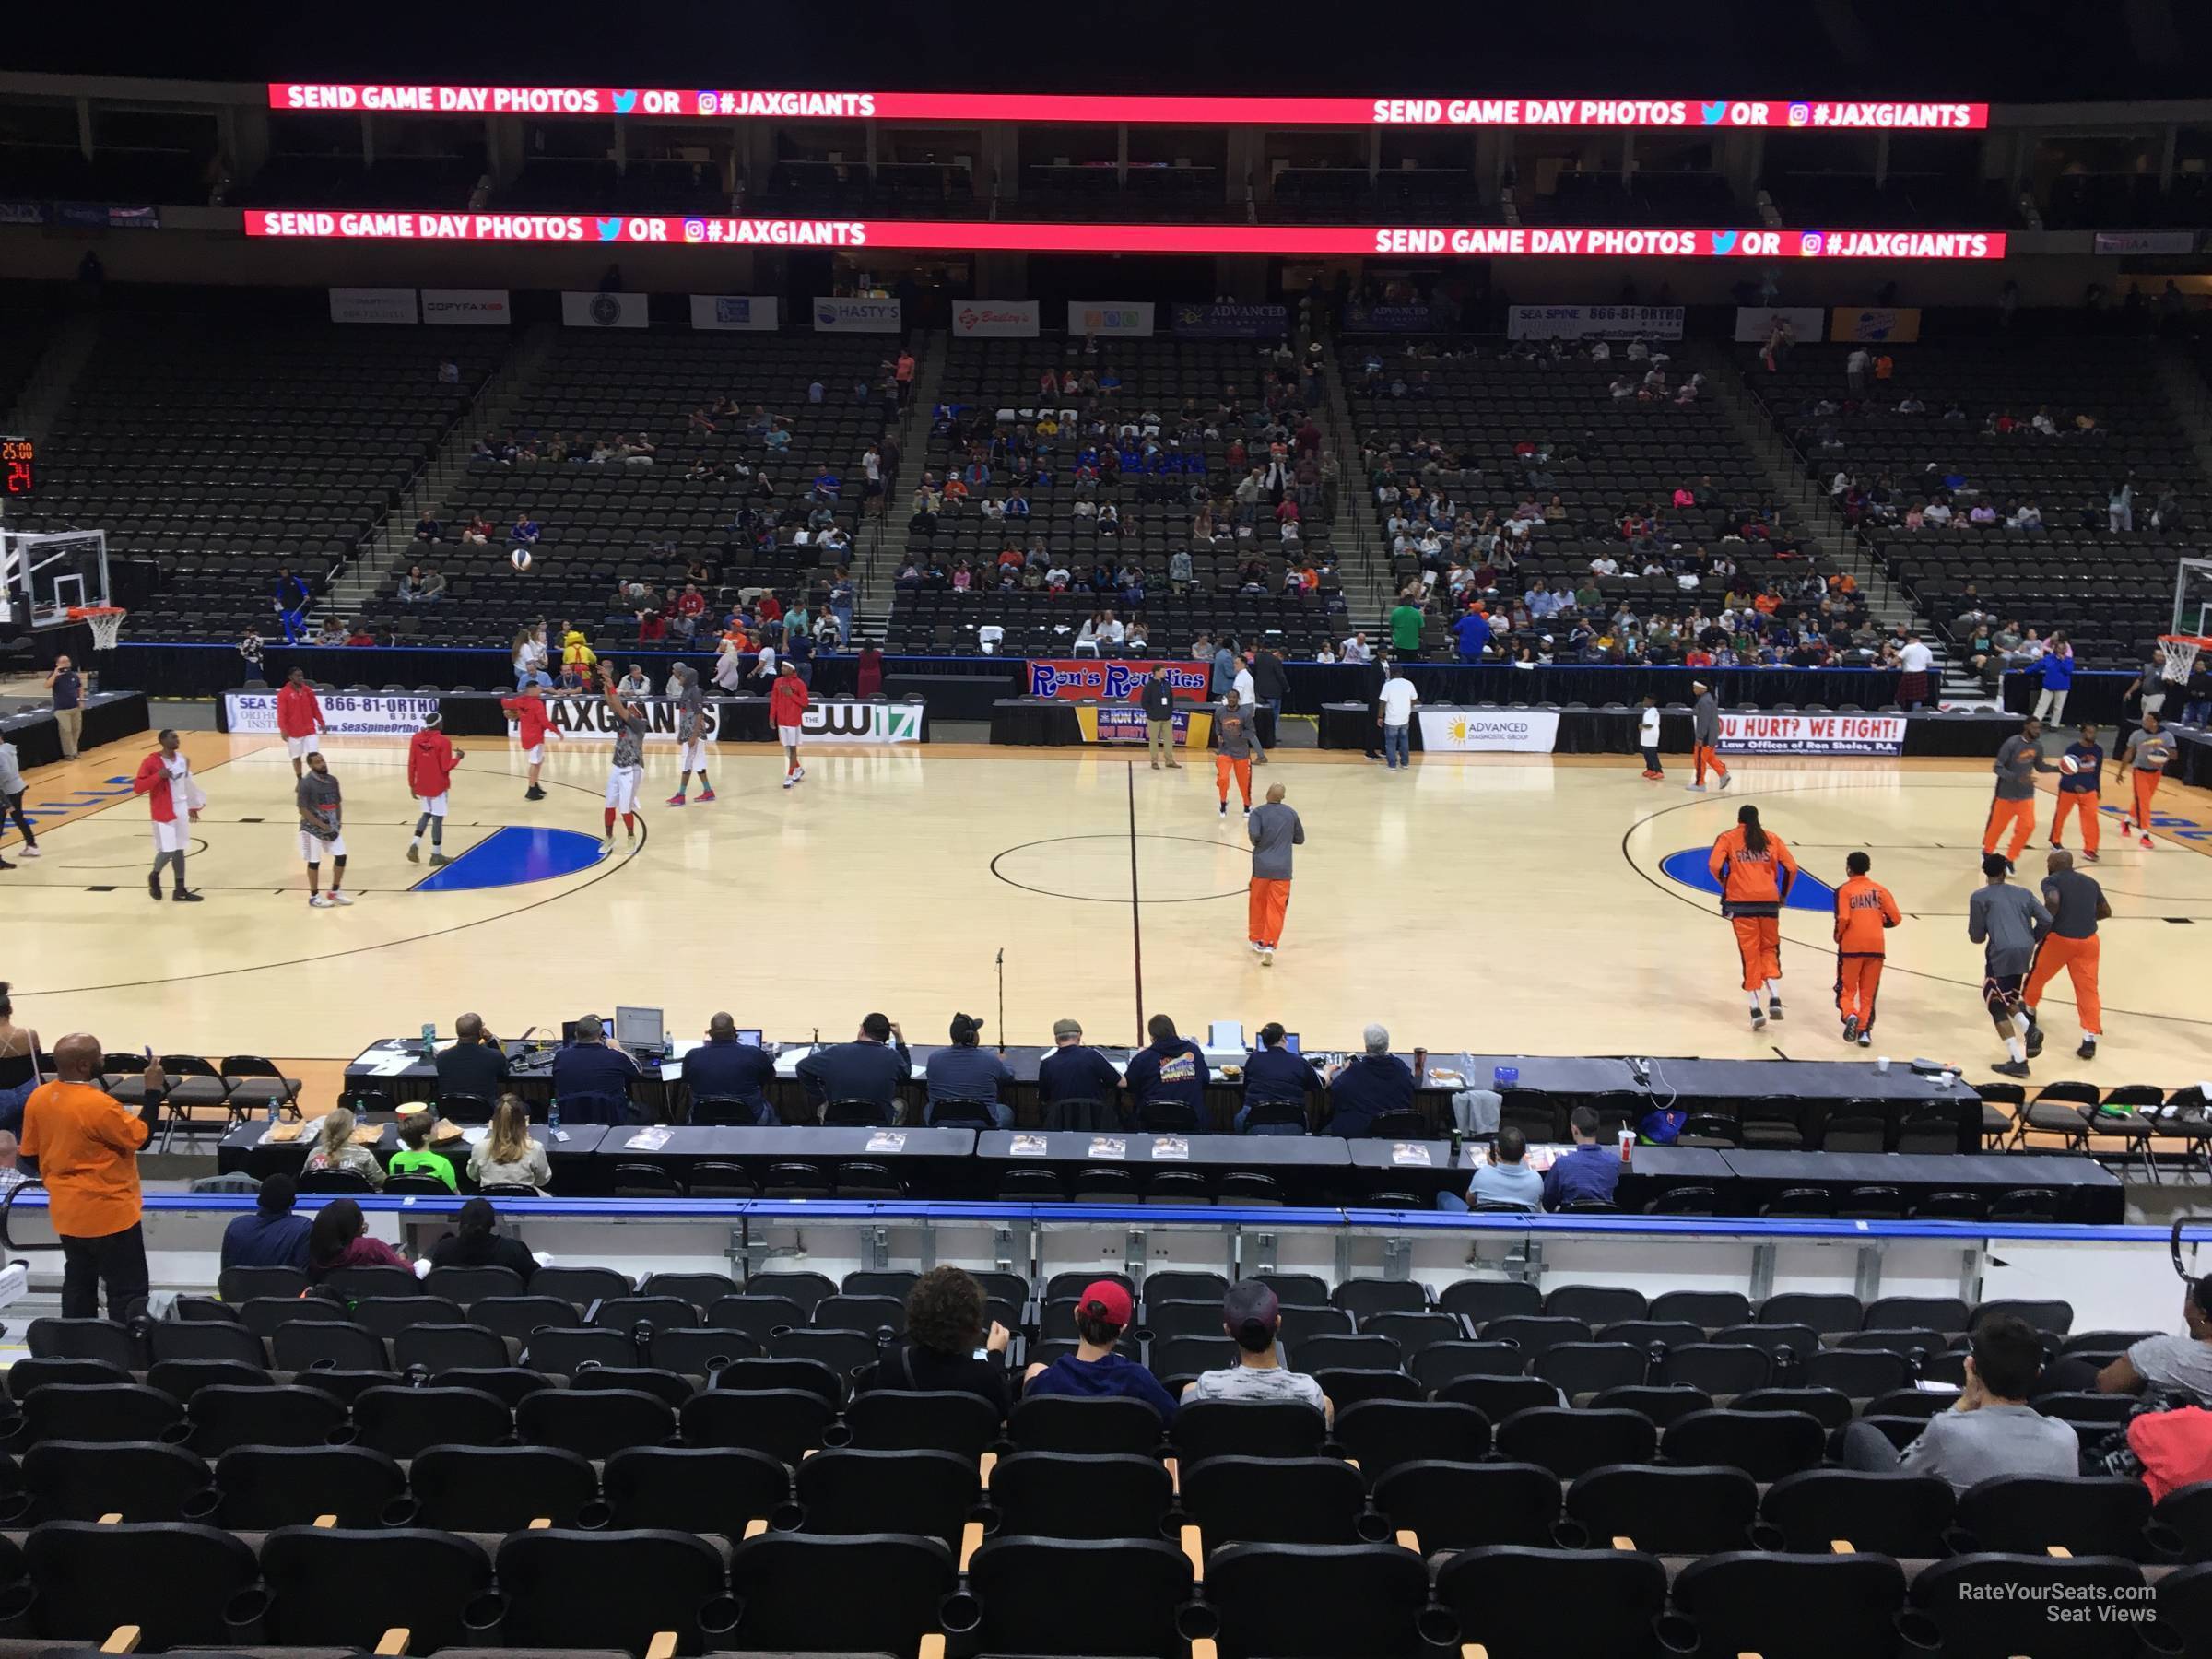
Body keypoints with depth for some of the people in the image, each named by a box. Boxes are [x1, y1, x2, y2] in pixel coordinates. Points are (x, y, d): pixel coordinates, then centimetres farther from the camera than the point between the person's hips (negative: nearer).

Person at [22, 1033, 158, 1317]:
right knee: (128, 1292, 2)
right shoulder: (97, 1104, -27)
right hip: (108, 1214, -8)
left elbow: (30, 1154, 7)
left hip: (67, 1212, 8)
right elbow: (140, 1137, -16)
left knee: (78, 1286, 19)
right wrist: (153, 1090, -11)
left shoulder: (38, 1097, -3)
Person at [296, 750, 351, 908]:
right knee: (314, 862, 2)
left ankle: (335, 892, 20)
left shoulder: (332, 781, 4)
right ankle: (314, 896, 15)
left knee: (341, 856, 5)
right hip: (313, 828, -6)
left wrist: (338, 823, 2)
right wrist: (322, 825, -18)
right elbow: (303, 809, -16)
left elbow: (338, 803, 14)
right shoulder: (306, 784, -16)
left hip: (332, 826, 6)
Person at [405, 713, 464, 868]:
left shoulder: (416, 739, -1)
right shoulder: (443, 741, -17)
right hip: (438, 786, -5)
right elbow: (446, 767, -16)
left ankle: (414, 844, 6)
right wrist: (458, 757, 2)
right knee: (437, 818, 2)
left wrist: (412, 785, 10)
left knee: (427, 813, 22)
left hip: (421, 785, 5)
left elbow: (411, 764, 2)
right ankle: (436, 855, 7)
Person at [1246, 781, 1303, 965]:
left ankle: (1257, 940, 29)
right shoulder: (1291, 813, 3)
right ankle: (1270, 945, -13)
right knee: (1276, 909, 0)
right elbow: (1300, 839, 12)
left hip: (1262, 866, -1)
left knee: (1257, 904, 18)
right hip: (1282, 869, 1)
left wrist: (1257, 844, -1)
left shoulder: (1258, 813, -6)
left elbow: (1254, 834, -22)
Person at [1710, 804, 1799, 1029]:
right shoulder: (1771, 838, 12)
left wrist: (1725, 884, 10)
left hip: (1741, 902, -1)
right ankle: (1774, 999, -3)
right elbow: (1791, 868, 6)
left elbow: (1714, 865, -8)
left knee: (1750, 953, 3)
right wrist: (1783, 895, 18)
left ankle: (1756, 1009, 0)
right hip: (1769, 900, 2)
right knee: (1769, 948, 15)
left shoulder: (1727, 838, 7)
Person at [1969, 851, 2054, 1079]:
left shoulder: (1979, 897, 6)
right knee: (2007, 998, 28)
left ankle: (2018, 1061, -2)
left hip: (2001, 953, -5)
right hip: (2025, 953, 5)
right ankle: (2029, 1031, 2)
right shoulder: (2023, 893, 19)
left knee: (1996, 1005, 6)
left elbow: (1977, 937, 5)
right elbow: (2047, 921, 9)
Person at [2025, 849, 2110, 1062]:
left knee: (2038, 974, 22)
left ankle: (2028, 1010, 45)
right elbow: (2106, 912, 21)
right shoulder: (2090, 882, 16)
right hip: (2088, 940, 4)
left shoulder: (2051, 880, -2)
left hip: (2060, 938, -4)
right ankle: (2090, 1039, -8)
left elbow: (2053, 902, -23)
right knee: (2088, 988, 2)